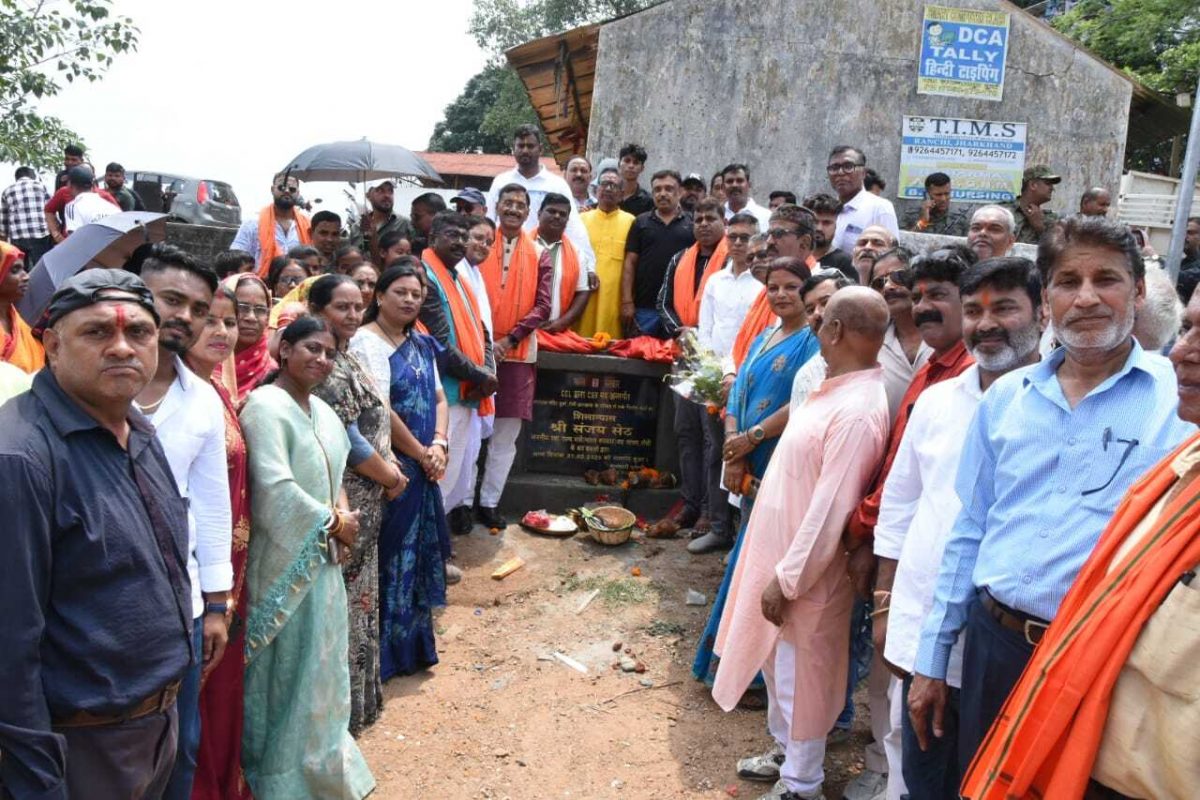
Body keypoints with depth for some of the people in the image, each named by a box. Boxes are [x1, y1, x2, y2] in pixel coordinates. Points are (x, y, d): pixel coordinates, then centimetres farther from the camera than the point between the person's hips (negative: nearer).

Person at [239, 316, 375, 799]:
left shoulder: (322, 411, 11)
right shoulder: (265, 406, -16)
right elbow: (275, 488, -25)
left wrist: (342, 519, -3)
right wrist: (333, 523, -14)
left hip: (323, 560, 8)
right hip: (286, 562, -8)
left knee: (320, 666, 19)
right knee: (290, 670, 3)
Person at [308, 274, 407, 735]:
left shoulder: (347, 360, 11)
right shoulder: (325, 368, -18)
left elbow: (372, 424, 15)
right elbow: (349, 441, -20)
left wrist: (389, 464, 0)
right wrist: (392, 478, -7)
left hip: (364, 503, 10)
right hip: (343, 503, -10)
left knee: (356, 597, 19)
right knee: (343, 599, 2)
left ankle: (354, 696, 34)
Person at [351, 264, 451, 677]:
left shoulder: (421, 343, 12)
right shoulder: (367, 341, -12)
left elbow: (438, 398, 13)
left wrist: (439, 444, -5)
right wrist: (422, 453, -13)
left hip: (423, 468, 8)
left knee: (419, 554, 15)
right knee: (391, 556, 1)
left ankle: (414, 644, 29)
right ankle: (384, 652, 15)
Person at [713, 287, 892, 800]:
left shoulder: (858, 411, -26)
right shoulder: (836, 388, 4)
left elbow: (830, 511, -26)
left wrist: (787, 580, -19)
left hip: (806, 570, -9)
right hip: (778, 548, 9)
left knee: (800, 675, 9)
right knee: (776, 663, 24)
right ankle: (784, 754, 44)